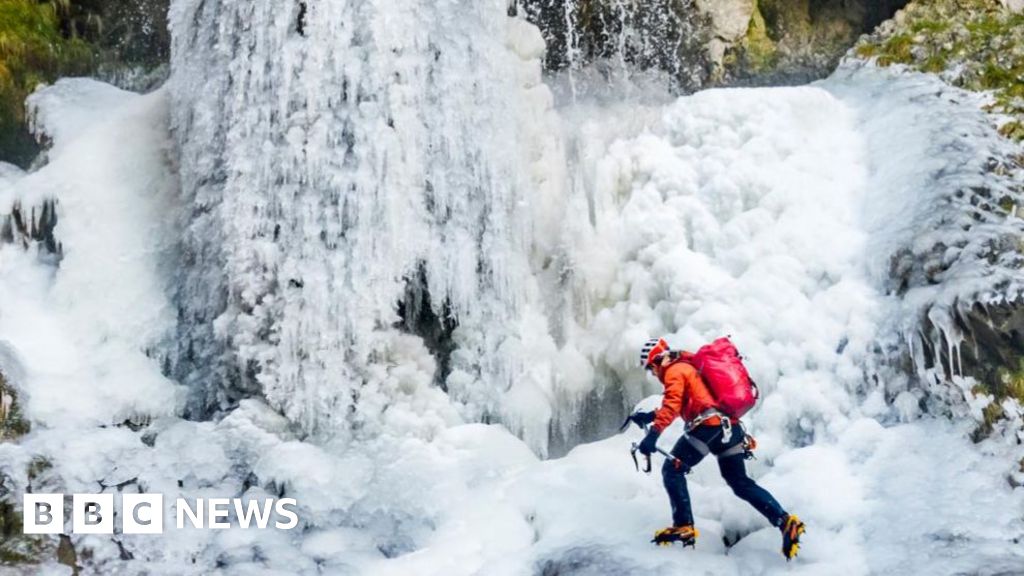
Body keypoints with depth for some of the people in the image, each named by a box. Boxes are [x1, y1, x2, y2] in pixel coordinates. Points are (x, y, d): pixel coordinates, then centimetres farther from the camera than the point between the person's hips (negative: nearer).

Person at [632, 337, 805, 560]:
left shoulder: (675, 371, 1)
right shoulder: (688, 366, 30)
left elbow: (672, 405, -17)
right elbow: (680, 405, 37)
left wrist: (653, 433, -26)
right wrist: (650, 416, 30)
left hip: (708, 426, -9)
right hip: (730, 428, 9)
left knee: (672, 470, 0)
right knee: (741, 483, 12)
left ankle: (684, 526, -8)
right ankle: (785, 520, 0)